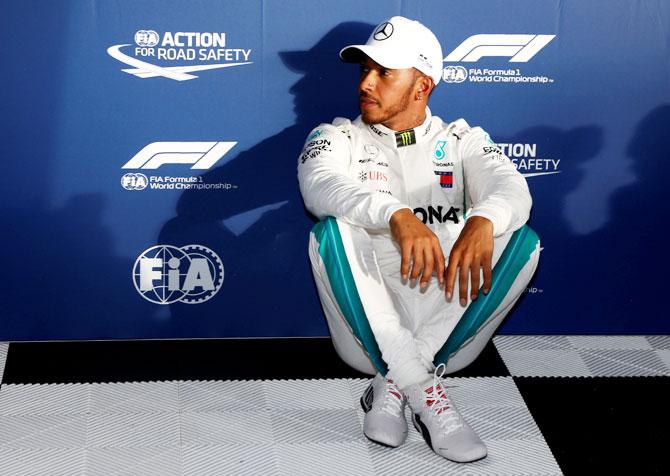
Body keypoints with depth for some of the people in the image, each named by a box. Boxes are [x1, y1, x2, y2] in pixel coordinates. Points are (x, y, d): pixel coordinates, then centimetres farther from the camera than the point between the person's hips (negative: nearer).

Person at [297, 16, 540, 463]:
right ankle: (426, 395, -30)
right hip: (368, 329, -1)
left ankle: (393, 386, -25)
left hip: (448, 322, 1)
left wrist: (482, 221, -36)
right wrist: (397, 216, -38)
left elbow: (510, 186, -10)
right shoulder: (337, 138, 8)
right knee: (333, 228, -25)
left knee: (521, 240, -20)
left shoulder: (462, 140, 12)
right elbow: (320, 187, -17)